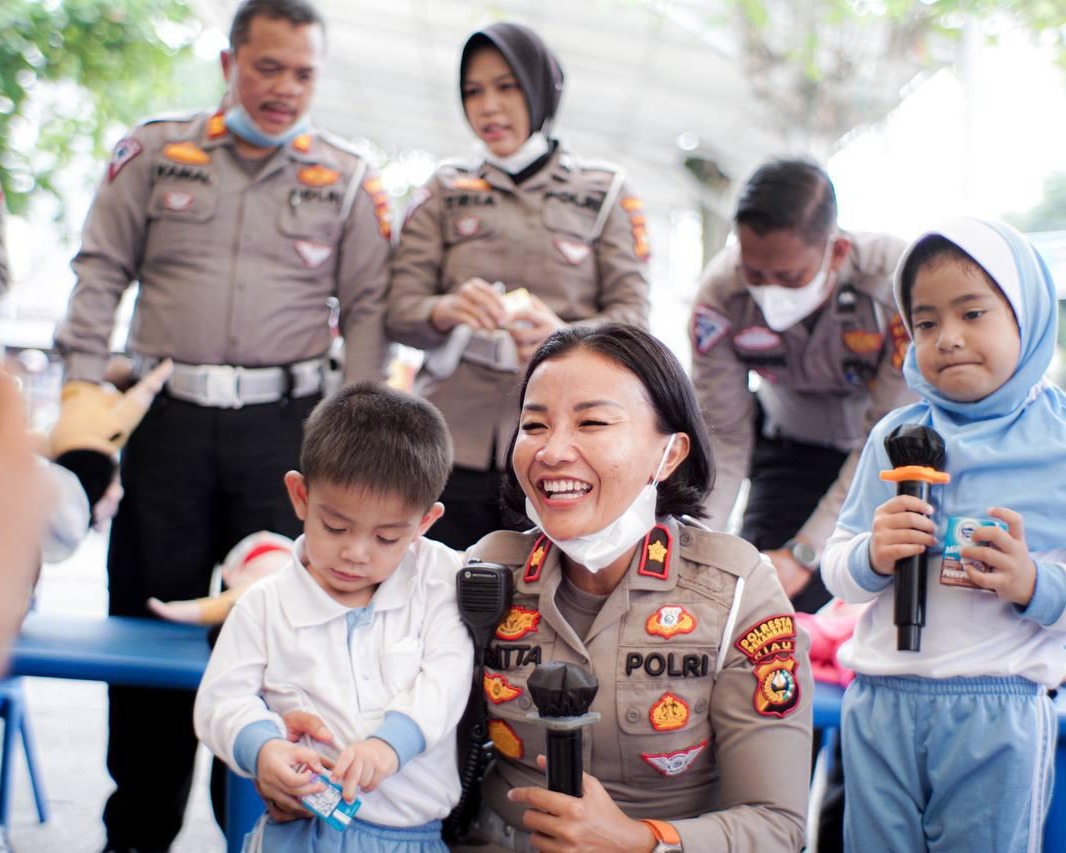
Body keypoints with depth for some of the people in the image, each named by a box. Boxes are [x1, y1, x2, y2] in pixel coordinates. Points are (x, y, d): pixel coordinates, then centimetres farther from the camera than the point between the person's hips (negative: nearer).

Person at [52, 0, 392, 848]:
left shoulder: (347, 177, 7)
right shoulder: (154, 152, 7)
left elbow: (368, 306, 5)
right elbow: (100, 276, 7)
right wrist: (84, 390, -2)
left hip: (284, 425, -1)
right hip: (165, 417, 1)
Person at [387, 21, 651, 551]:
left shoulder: (604, 193, 12)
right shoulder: (444, 191, 14)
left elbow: (633, 317, 3)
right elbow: (400, 310, 6)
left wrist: (563, 336, -18)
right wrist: (447, 309, -17)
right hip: (451, 447, 1)